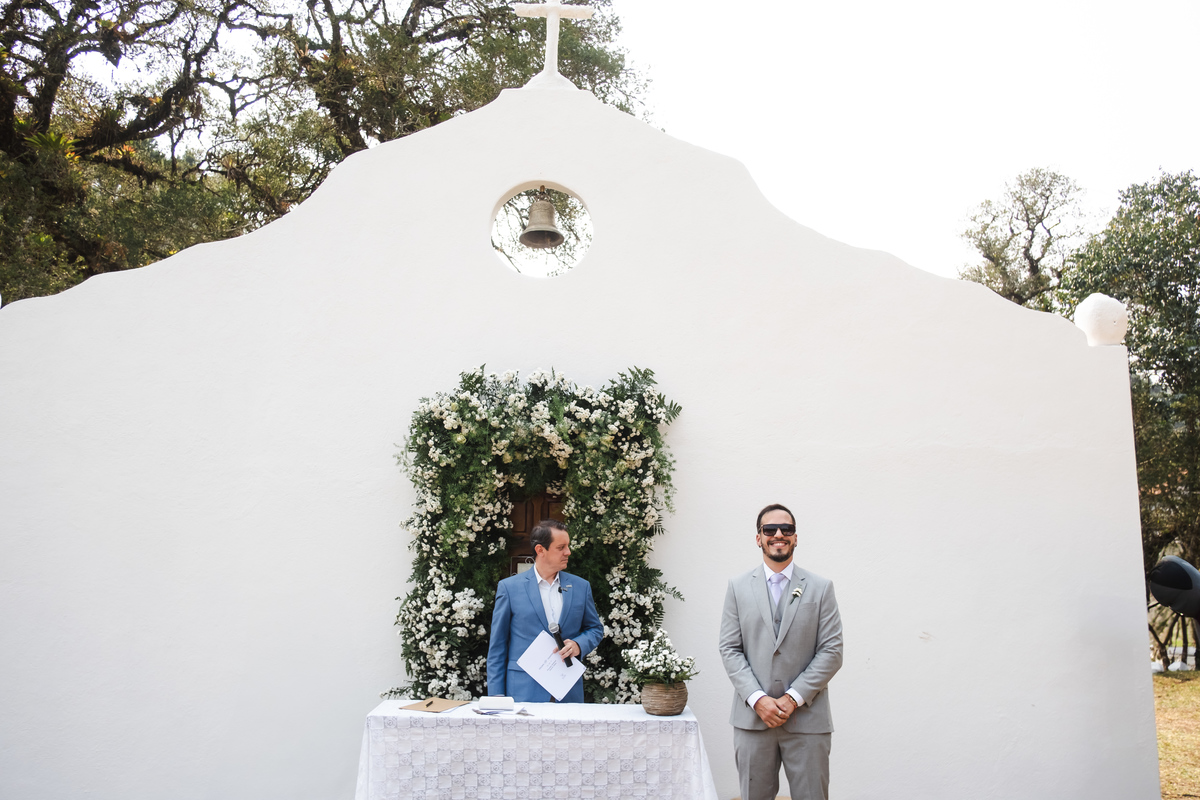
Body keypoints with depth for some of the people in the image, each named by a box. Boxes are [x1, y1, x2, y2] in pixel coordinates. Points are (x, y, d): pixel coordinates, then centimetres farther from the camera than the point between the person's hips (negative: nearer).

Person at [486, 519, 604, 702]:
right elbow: (497, 647, 3)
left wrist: (579, 645, -5)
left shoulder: (581, 586, 10)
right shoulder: (510, 587, 1)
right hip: (524, 693, -3)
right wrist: (497, 700, -1)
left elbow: (596, 629, 17)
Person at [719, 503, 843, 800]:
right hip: (752, 718, 1)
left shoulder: (821, 588, 4)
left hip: (807, 719, -1)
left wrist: (793, 698, -9)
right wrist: (757, 699, -10)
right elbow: (730, 649, 3)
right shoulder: (738, 587, 7)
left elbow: (832, 651, -1)